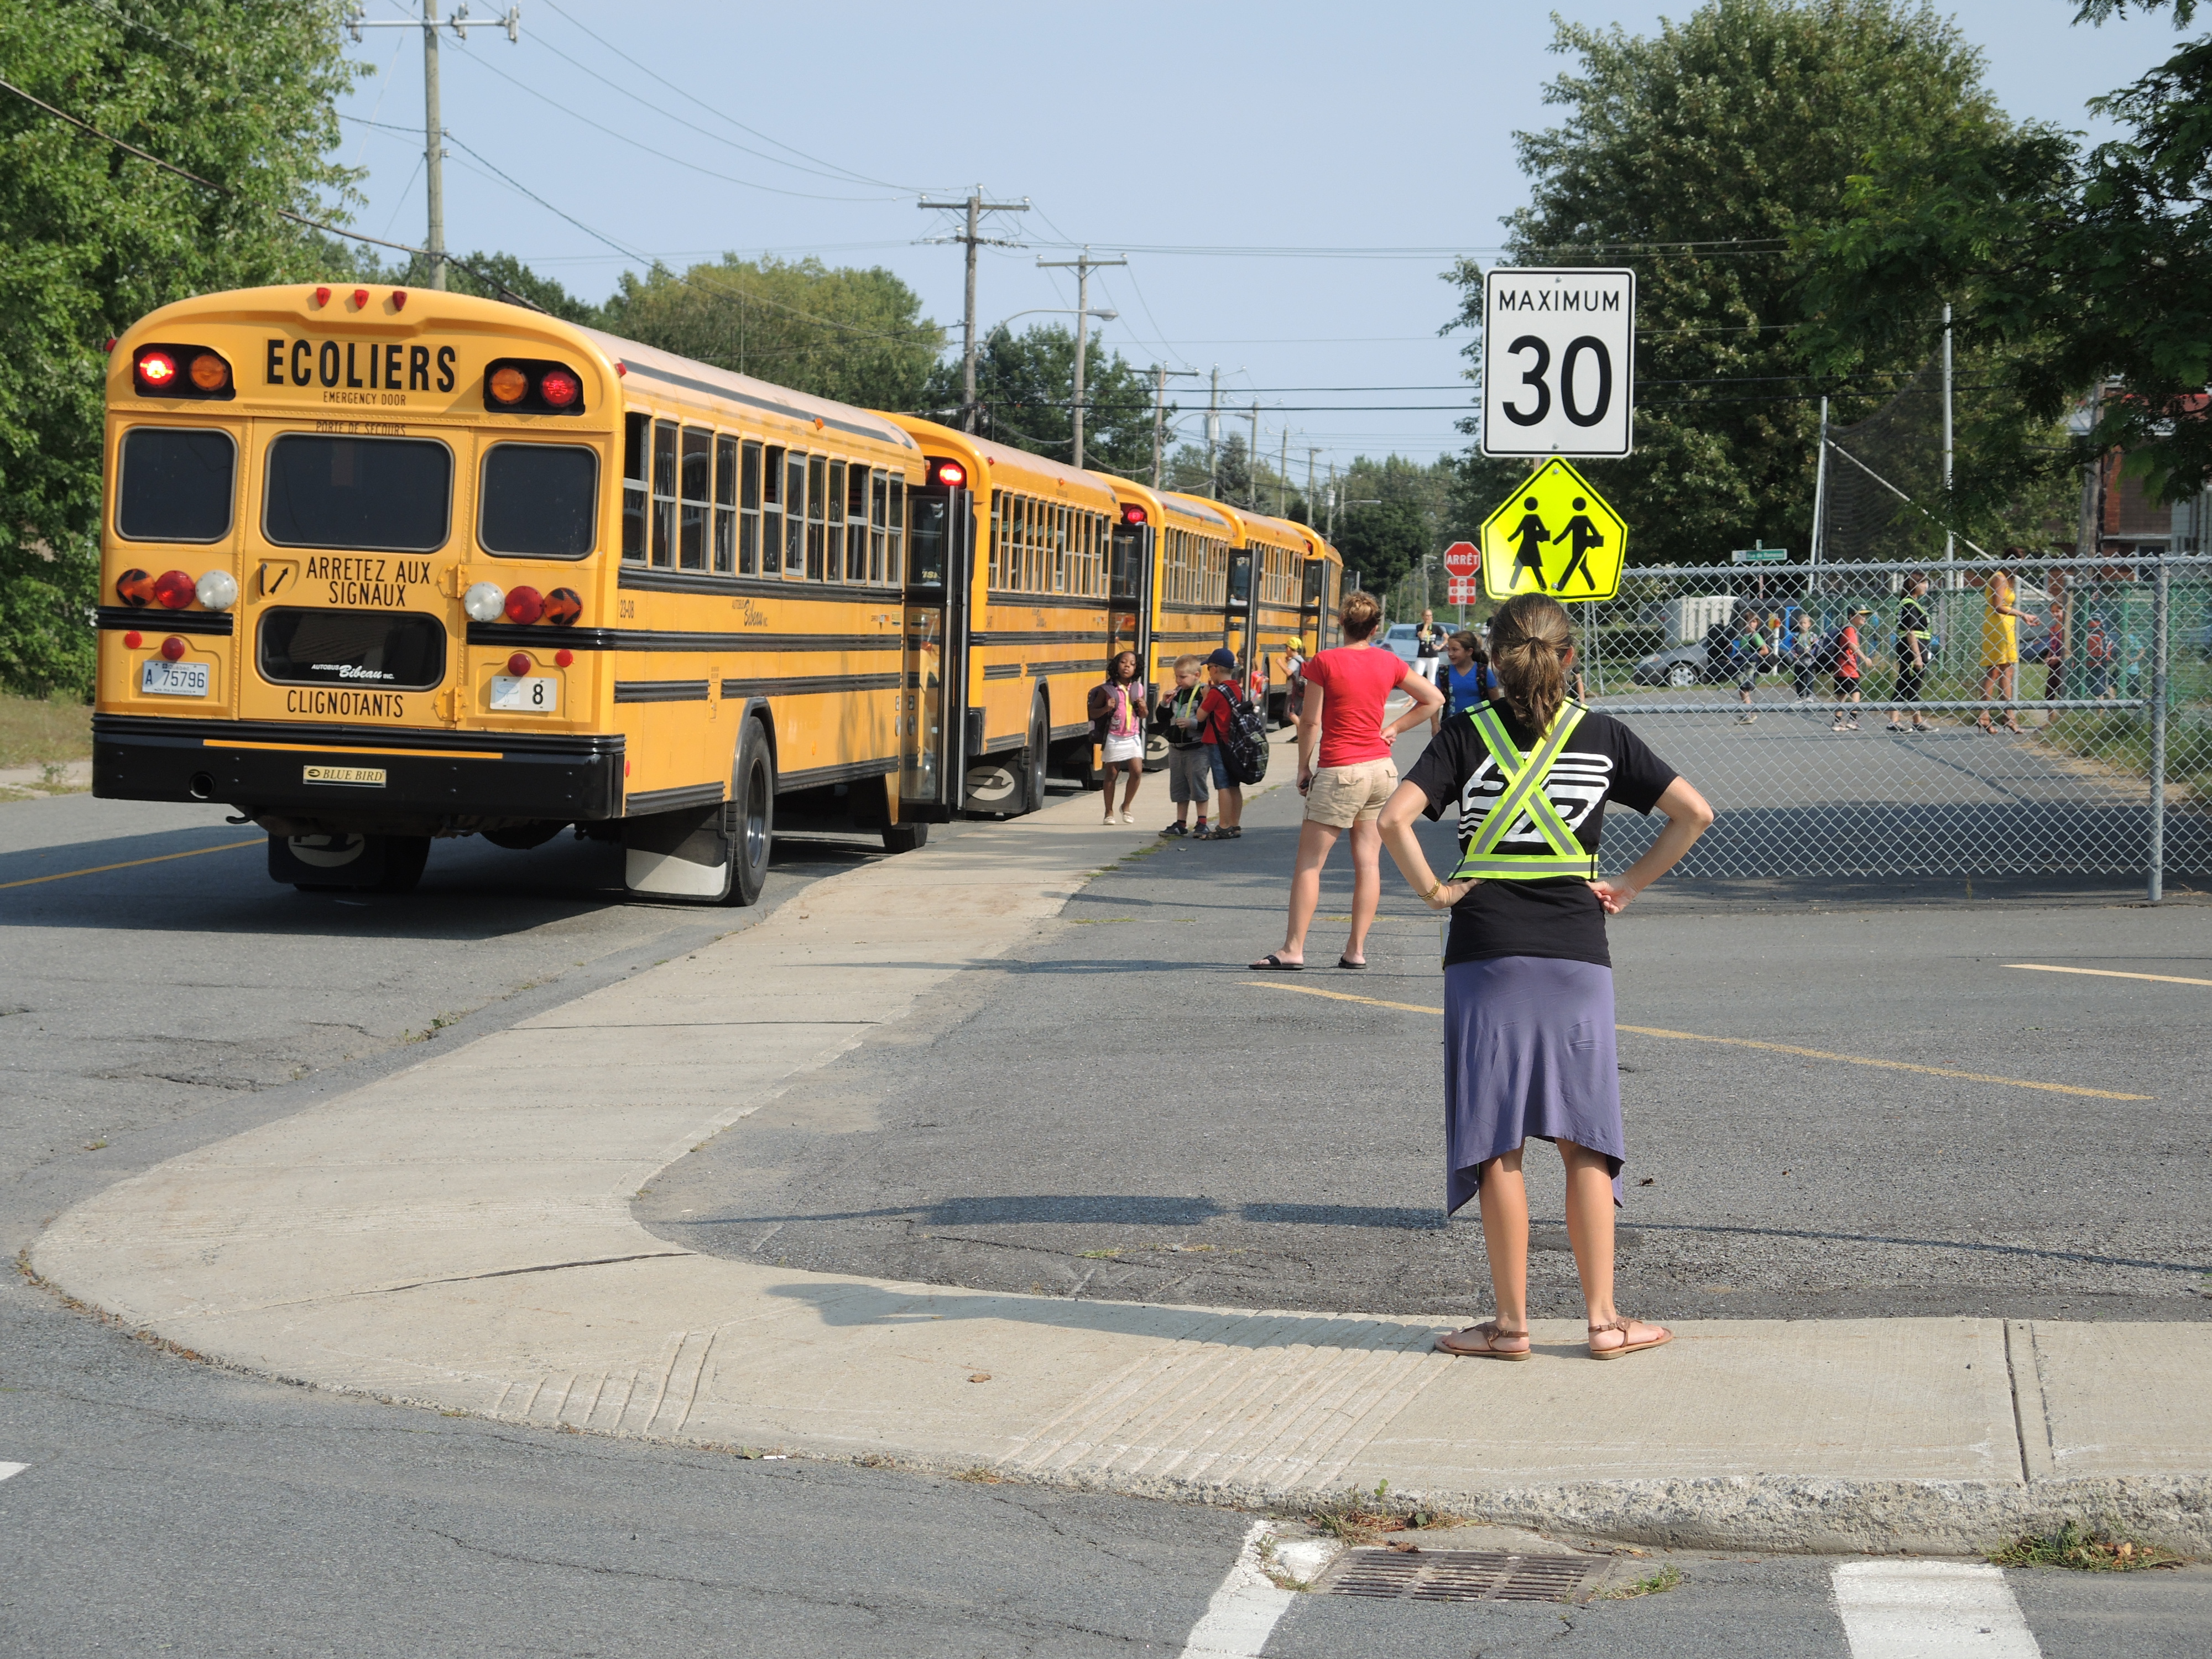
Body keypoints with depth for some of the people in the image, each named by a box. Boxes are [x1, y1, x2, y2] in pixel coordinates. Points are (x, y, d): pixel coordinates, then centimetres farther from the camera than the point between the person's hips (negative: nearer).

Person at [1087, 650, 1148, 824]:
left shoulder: (1138, 688, 5)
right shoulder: (1107, 689, -5)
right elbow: (1093, 713, 0)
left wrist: (1143, 708, -7)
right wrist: (1106, 709, -20)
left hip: (1133, 738, 2)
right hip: (1113, 738, -2)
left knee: (1137, 771, -9)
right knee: (1111, 774, 4)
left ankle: (1127, 805, 12)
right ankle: (1109, 812, 16)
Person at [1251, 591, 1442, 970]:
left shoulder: (1324, 662, -9)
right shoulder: (1388, 662, 4)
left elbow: (1310, 721, -7)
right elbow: (1434, 698, 13)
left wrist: (1303, 766, 4)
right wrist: (1395, 728, 13)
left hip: (1340, 771, -5)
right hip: (1382, 768, 5)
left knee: (1309, 863, 0)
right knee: (1368, 862, 7)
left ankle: (1293, 949, -2)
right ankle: (1356, 949, 8)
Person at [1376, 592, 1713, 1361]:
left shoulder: (1467, 734, -1)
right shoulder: (1601, 735, 4)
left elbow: (1395, 819, -14)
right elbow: (1694, 813, 1)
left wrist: (1434, 891, -3)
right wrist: (1629, 885, 5)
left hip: (1486, 953, -1)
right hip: (1577, 953, 1)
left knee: (1497, 1145, 3)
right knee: (1584, 1140, 8)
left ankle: (1511, 1321, 7)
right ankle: (1603, 1318, 9)